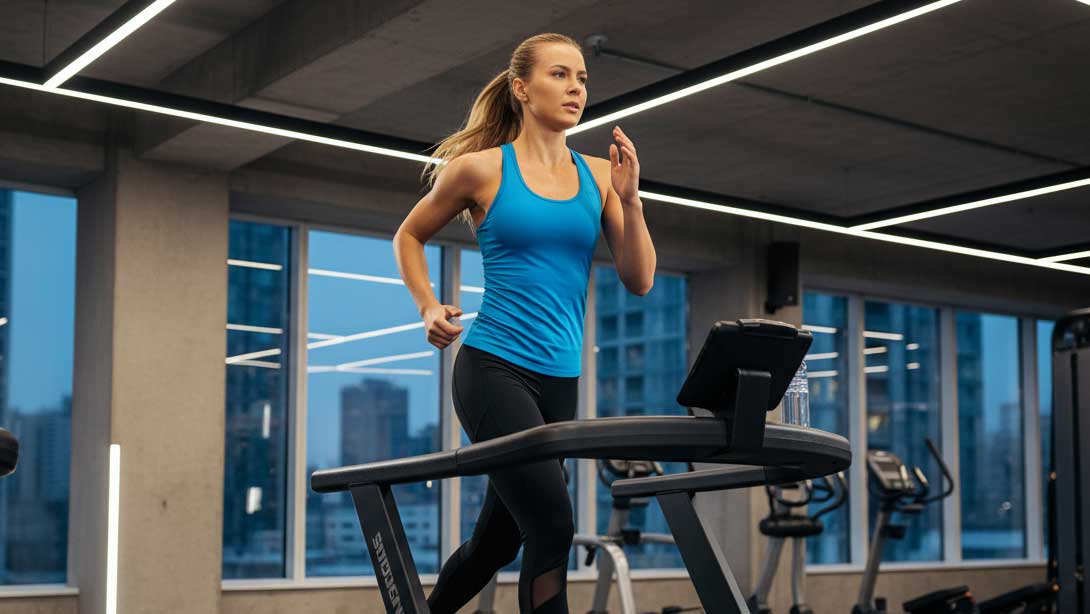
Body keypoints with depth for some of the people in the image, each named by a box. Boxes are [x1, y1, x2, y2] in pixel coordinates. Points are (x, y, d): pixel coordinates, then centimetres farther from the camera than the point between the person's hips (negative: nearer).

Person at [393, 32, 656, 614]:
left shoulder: (599, 175, 8)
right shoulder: (481, 168, -1)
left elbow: (639, 280, 4)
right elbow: (409, 237, 13)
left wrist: (629, 199, -9)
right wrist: (429, 307, -1)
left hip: (560, 380, 5)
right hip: (494, 368, -5)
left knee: (498, 538, 14)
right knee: (552, 522, -18)